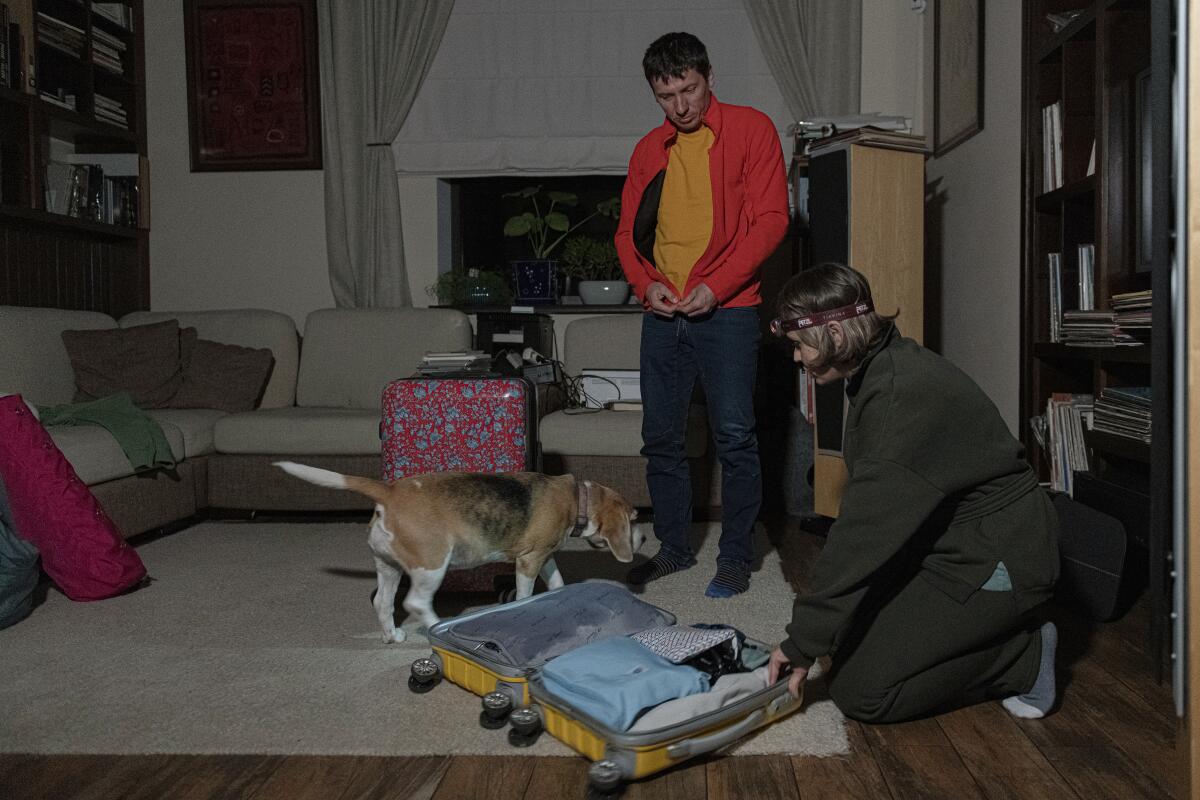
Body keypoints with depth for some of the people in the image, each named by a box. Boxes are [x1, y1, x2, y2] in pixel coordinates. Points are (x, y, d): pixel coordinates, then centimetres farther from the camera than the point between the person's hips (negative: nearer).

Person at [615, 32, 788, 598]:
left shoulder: (751, 129, 0)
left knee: (734, 437, -4)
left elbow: (771, 218, -7)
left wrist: (716, 285, -15)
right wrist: (645, 283, -2)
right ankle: (673, 547, 24)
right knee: (660, 438, 8)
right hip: (663, 313, 5)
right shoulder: (650, 150, 14)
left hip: (726, 311, -5)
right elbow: (629, 230, 17)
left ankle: (736, 557, 11)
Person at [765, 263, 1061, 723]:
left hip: (997, 563, -10)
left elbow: (865, 531, -28)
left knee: (859, 691, -10)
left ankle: (1025, 657, 2)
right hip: (946, 545, 10)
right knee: (848, 642, 10)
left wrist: (803, 643, -21)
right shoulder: (885, 367, 4)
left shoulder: (903, 395, -27)